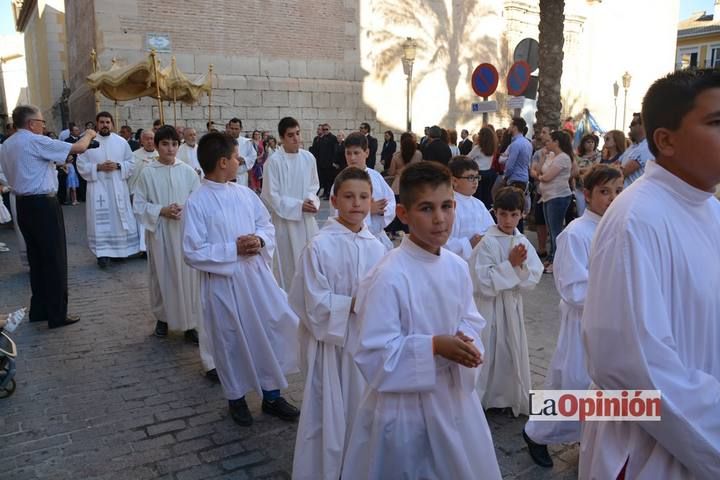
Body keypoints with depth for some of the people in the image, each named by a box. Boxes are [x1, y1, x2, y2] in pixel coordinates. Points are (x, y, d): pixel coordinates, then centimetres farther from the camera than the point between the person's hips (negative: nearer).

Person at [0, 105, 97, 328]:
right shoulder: (35, 141, -14)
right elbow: (78, 148, -15)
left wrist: (52, 164, 16)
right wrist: (89, 134, 5)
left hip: (23, 204, 9)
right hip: (43, 205, -9)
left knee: (36, 258, 15)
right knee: (54, 260, -2)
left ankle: (39, 310, 22)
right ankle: (57, 314, 3)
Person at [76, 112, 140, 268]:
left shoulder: (121, 141, 5)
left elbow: (131, 162, 5)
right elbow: (81, 166, -1)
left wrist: (118, 166, -12)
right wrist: (98, 167, -15)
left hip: (118, 187, 2)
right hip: (98, 187, -1)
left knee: (121, 219, 5)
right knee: (101, 221, -1)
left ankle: (123, 248, 17)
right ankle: (103, 253, 3)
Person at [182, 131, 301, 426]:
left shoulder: (244, 193, 3)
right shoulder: (196, 203, -13)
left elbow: (267, 225, 11)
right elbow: (193, 253, -15)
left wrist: (260, 240, -10)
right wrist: (234, 250, -19)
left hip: (256, 276, 5)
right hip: (222, 283, -5)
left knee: (272, 332, 8)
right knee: (230, 342, 11)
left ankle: (272, 396, 27)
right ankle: (236, 398, 34)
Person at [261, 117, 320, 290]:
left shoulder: (308, 157, -1)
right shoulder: (274, 161, -14)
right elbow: (271, 196, -11)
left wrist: (311, 200, -9)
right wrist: (298, 206, -15)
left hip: (307, 218, 4)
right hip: (284, 219, -4)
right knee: (287, 263, 5)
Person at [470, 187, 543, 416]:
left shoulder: (523, 242, 1)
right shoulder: (487, 243, -14)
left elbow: (533, 278, -1)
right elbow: (484, 282, -20)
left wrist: (522, 265, -20)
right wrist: (510, 264, -22)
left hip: (513, 305, 5)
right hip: (489, 306, -5)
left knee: (513, 352, 15)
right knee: (487, 353, 2)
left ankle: (510, 398, 33)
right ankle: (478, 400, 18)